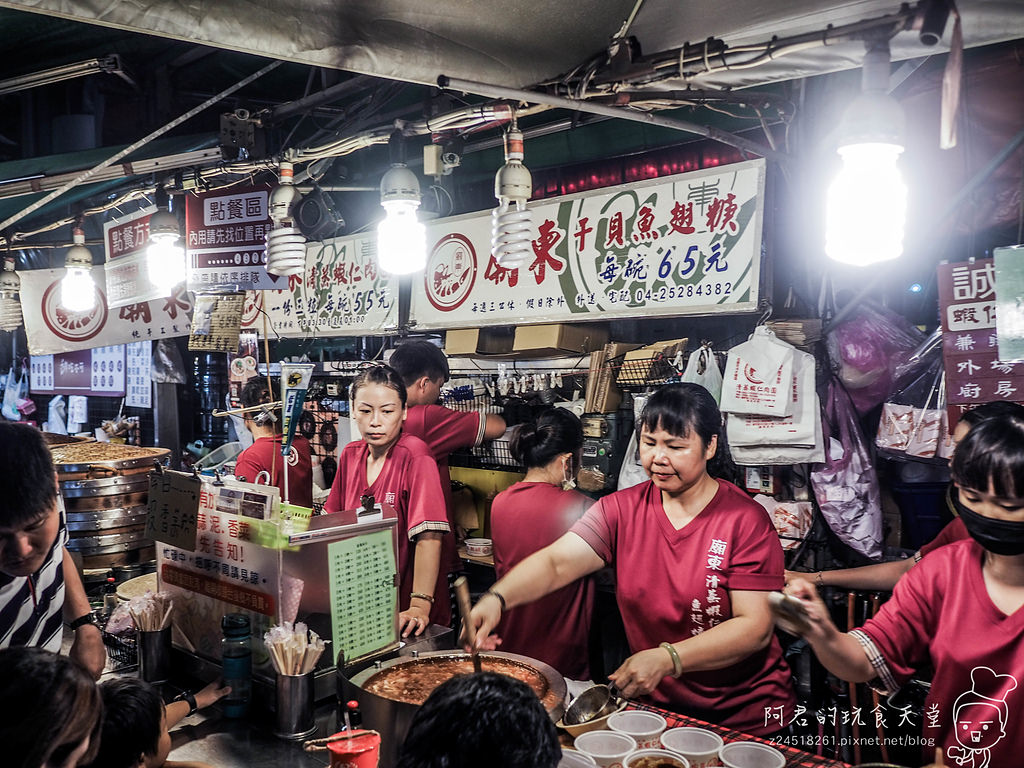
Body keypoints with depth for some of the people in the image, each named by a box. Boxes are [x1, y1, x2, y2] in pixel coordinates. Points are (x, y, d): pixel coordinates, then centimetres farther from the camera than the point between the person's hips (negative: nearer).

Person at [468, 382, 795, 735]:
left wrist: (666, 659, -29)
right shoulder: (621, 510, -1)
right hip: (658, 706, 4)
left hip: (746, 717, -3)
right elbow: (557, 563, -14)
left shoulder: (746, 521, -12)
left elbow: (755, 627, -17)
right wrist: (497, 599, -33)